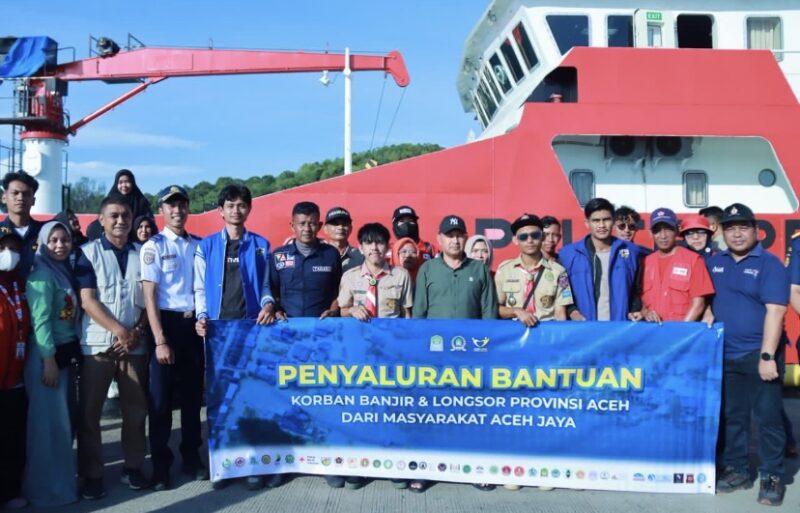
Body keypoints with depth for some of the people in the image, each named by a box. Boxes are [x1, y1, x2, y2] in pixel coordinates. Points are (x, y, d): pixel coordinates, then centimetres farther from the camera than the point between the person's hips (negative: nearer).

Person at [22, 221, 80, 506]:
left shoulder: (65, 271, 13)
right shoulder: (42, 274, -12)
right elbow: (40, 320, -17)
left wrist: (70, 356, 12)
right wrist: (49, 360, -19)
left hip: (66, 352, 8)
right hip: (47, 355, -8)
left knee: (65, 419, 14)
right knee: (50, 422, -1)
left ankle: (61, 479, 26)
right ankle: (47, 488, 10)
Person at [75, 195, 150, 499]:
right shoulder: (89, 253, 0)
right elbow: (88, 301, -7)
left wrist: (137, 331, -7)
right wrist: (119, 330, -14)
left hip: (135, 345, 2)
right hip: (97, 344, -2)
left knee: (136, 409, 7)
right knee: (89, 412, 2)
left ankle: (133, 468, 21)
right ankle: (92, 475, 13)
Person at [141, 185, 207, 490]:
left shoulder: (199, 245, 7)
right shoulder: (153, 246, -4)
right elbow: (149, 295, -9)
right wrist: (160, 340, -14)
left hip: (194, 324, 4)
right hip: (167, 323, -4)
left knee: (193, 394, 12)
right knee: (161, 397, 3)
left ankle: (191, 458, 24)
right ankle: (160, 466, 12)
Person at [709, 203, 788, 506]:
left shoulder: (769, 264, -7)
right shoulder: (715, 262, 9)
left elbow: (775, 311, -14)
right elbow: (708, 300, 18)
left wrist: (767, 356, -20)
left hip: (759, 355, -5)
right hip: (725, 355, 5)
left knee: (767, 416, 0)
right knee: (731, 415, 12)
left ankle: (772, 476, 10)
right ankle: (736, 470, 23)